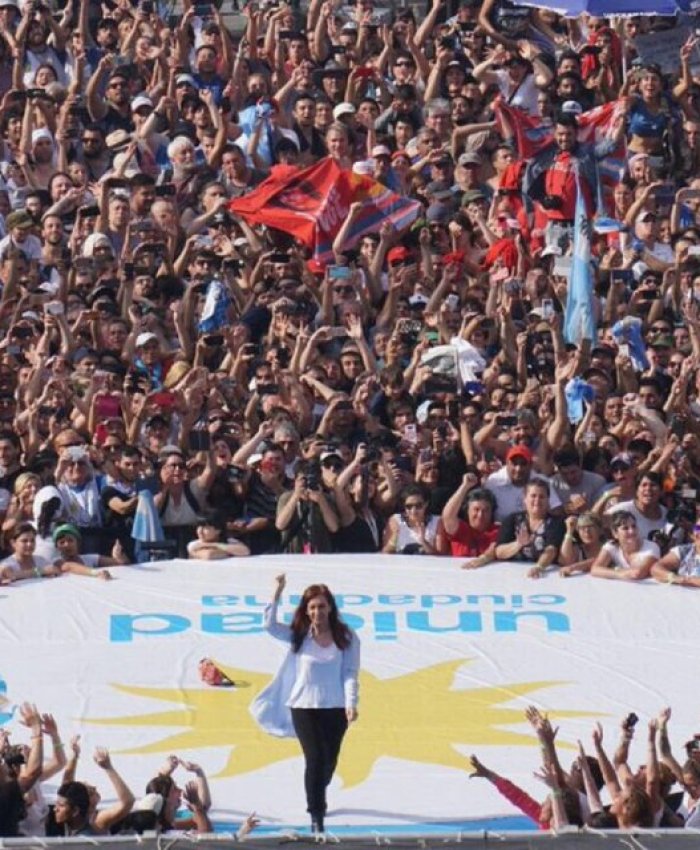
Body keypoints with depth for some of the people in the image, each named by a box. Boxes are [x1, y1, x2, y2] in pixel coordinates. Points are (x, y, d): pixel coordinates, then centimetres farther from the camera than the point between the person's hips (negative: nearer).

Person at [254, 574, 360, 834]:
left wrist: (351, 703, -15)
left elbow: (350, 673, -4)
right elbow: (270, 625, -14)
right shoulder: (298, 636, -1)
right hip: (304, 707, -1)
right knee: (315, 759, -11)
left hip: (335, 708, 1)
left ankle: (317, 798, 43)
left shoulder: (346, 638, -1)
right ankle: (317, 817, -7)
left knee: (329, 761, 13)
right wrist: (278, 593, -20)